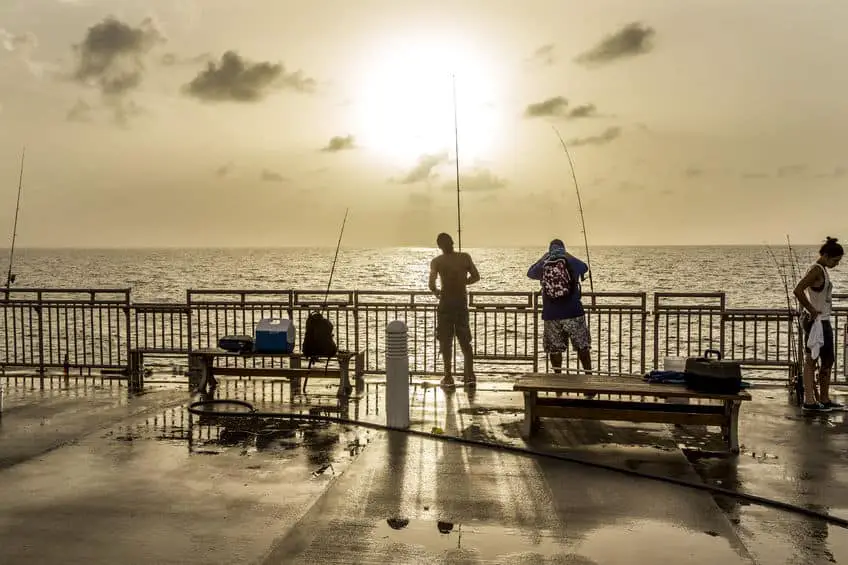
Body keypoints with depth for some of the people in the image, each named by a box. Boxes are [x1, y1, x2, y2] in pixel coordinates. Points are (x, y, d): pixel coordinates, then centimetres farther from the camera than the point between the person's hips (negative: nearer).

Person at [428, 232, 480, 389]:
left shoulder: (437, 261, -8)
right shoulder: (465, 257, -1)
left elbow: (432, 284, -18)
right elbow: (476, 277, 4)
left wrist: (436, 291, 3)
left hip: (446, 303, -2)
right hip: (462, 303, 3)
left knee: (445, 341, 7)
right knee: (465, 341, 12)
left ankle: (448, 377, 8)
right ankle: (470, 376, 8)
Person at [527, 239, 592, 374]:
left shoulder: (543, 265, -1)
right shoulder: (571, 261, -4)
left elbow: (530, 273, 21)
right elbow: (585, 267, 19)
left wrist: (544, 258, 25)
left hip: (551, 314, 1)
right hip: (573, 312, -1)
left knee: (555, 348, 11)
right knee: (582, 346, 9)